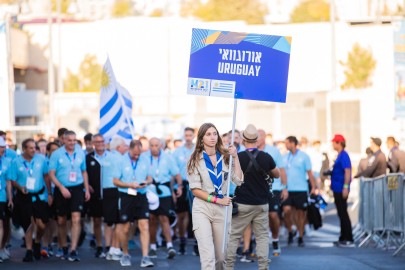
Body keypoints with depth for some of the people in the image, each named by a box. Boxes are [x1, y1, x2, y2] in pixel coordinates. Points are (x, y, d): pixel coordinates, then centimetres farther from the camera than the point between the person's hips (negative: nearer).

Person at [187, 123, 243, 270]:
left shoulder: (225, 157, 5)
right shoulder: (195, 160, -1)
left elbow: (238, 180, -4)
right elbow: (195, 190, -4)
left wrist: (235, 157, -6)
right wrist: (217, 200, -10)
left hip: (223, 209, 3)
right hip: (202, 209, -3)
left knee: (221, 255, 8)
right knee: (207, 256, -14)